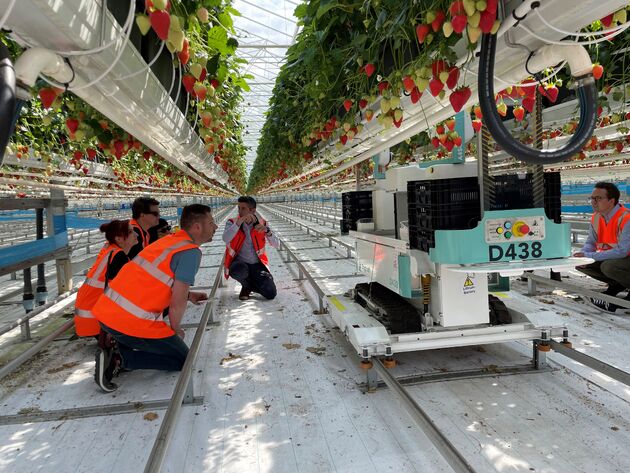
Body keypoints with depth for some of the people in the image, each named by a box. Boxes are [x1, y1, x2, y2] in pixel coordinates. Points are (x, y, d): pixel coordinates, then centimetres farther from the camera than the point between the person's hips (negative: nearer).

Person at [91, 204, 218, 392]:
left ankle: (124, 346, 17)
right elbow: (177, 303, -13)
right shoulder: (191, 252, -11)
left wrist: (188, 295, 22)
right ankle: (120, 358, -5)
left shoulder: (169, 240, 14)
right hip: (132, 323, -8)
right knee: (183, 360, 9)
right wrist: (176, 330, 6)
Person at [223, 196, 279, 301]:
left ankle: (252, 285, 17)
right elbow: (225, 239, -26)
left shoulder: (262, 224, 1)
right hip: (239, 264, -1)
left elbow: (276, 245, -6)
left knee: (270, 294, -18)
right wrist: (240, 221, -33)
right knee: (239, 270, -39)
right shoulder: (232, 222, -4)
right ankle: (246, 286, -1)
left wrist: (267, 231, -24)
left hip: (257, 264, 1)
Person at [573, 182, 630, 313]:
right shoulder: (596, 217, -3)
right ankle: (617, 284, 9)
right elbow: (590, 243, 5)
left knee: (608, 267, -36)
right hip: (609, 258, 8)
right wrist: (582, 255, -18)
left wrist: (590, 256, -31)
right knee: (579, 263, -7)